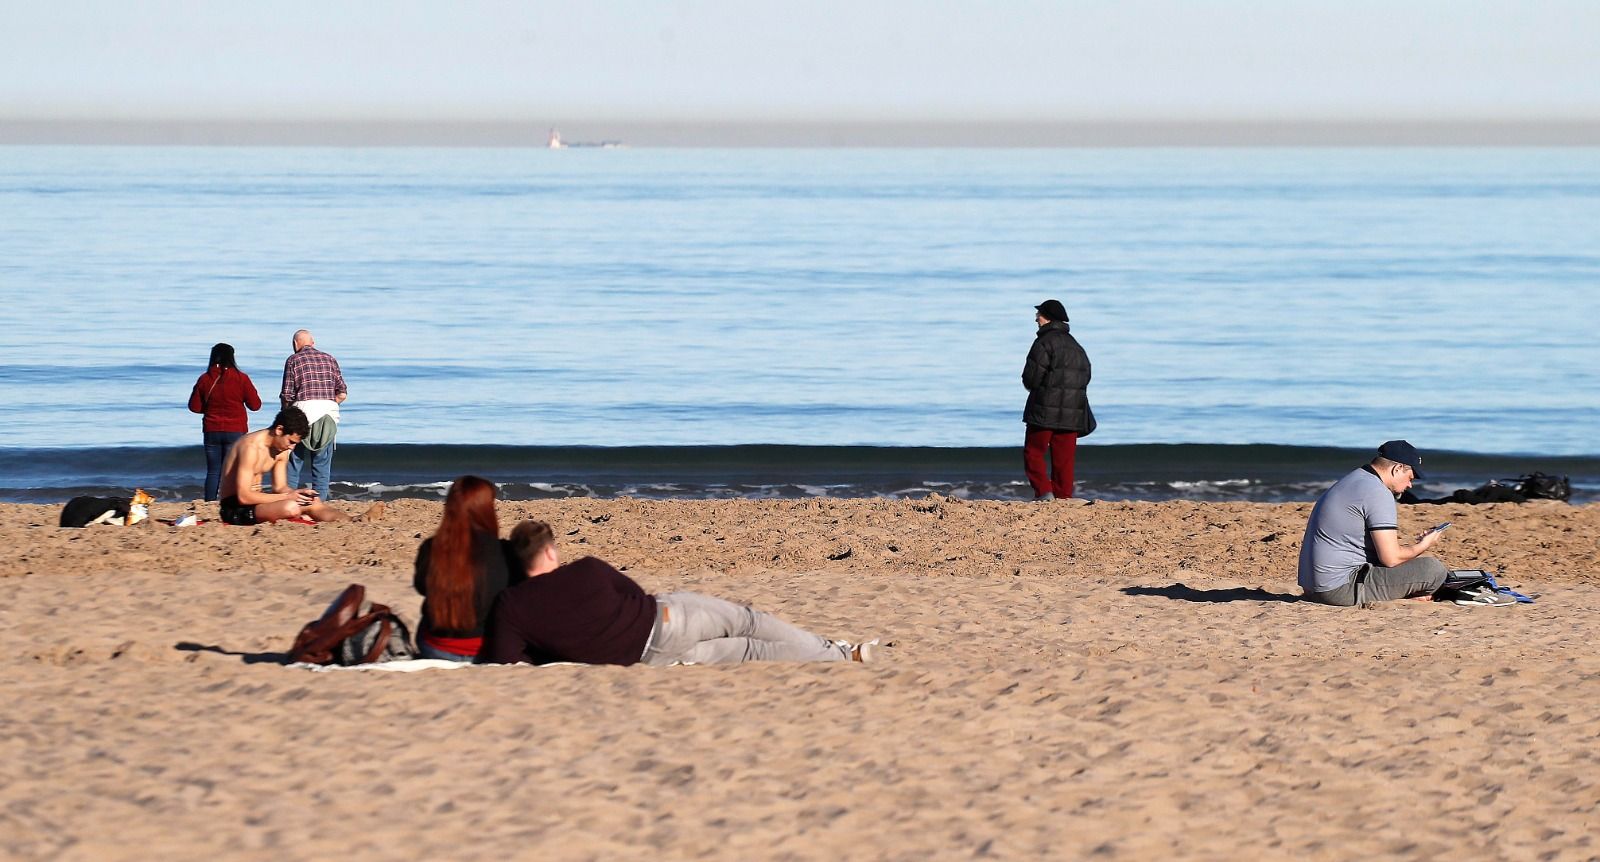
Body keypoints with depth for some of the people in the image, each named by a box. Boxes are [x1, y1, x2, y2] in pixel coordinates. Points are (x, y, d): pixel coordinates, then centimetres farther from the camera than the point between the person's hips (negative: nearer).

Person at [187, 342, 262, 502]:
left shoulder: (204, 379, -1)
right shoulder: (241, 379, -8)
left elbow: (194, 407, 4)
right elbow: (255, 405, -3)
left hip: (211, 431, 2)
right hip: (235, 431, -2)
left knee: (213, 471, 8)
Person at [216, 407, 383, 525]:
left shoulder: (282, 450, 7)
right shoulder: (252, 447, -22)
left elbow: (280, 487, 13)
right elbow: (244, 496, -27)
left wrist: (296, 492, -11)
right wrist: (287, 497, -24)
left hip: (254, 500, 10)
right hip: (235, 508, -10)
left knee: (313, 503, 0)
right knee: (291, 508, -31)